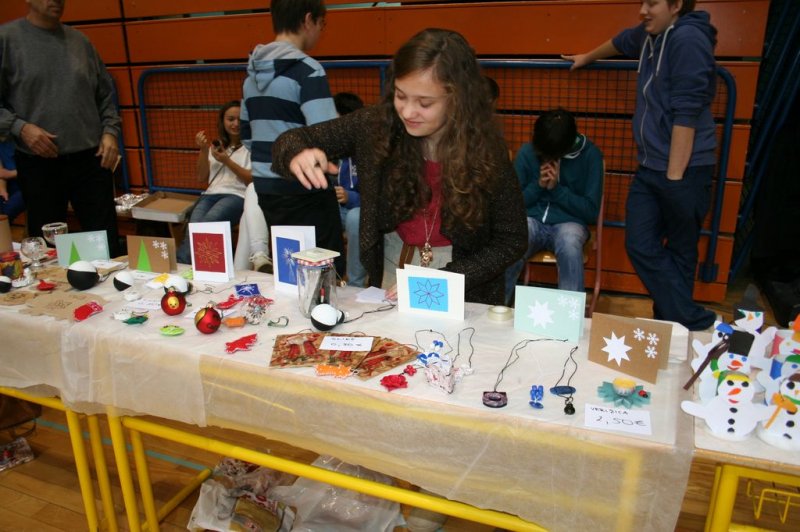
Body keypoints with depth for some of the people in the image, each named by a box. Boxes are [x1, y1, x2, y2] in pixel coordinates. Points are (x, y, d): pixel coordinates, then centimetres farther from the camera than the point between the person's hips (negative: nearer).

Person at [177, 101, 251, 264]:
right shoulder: (216, 146, 25)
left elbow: (252, 179, 0)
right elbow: (201, 178, 20)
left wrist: (227, 161, -8)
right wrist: (203, 150, 6)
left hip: (237, 196, -4)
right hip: (210, 195, 5)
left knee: (207, 224, -36)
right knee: (194, 225, -31)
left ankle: (180, 263, -43)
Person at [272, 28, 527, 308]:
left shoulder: (486, 150, -13)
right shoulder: (378, 124, -9)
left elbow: (511, 240, -5)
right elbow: (295, 140, 0)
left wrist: (441, 281, -16)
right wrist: (298, 156, -25)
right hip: (388, 275, 2)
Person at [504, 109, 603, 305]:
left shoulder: (589, 154, -5)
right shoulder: (526, 152, -1)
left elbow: (591, 211, -3)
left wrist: (557, 189, -14)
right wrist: (538, 185, -12)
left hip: (568, 222, 0)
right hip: (532, 220, 1)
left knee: (569, 244, -37)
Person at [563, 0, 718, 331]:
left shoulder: (688, 39, -12)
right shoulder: (651, 35, 14)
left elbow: (686, 113, -17)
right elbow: (623, 42, 39)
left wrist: (675, 176, -20)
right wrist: (587, 58, 55)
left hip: (685, 169, -8)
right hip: (650, 166, 8)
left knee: (680, 252, -1)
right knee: (641, 246, 0)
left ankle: (691, 325, 11)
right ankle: (693, 322, 7)